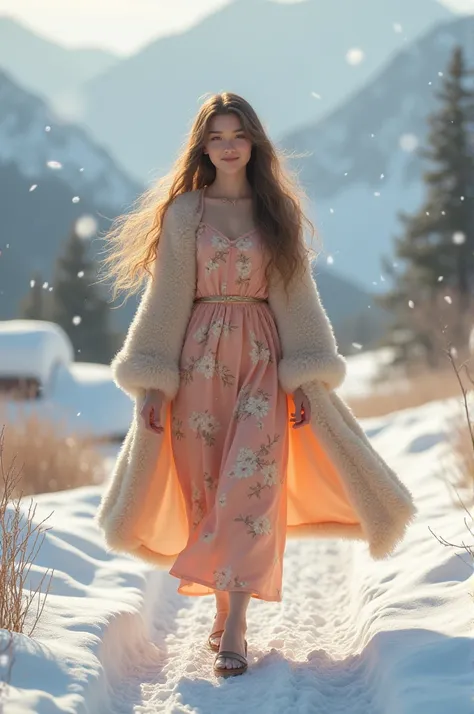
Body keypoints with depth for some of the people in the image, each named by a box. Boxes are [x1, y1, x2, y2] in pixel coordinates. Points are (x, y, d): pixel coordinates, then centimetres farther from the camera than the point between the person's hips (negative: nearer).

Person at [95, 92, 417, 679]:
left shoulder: (278, 212, 9)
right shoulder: (183, 212, 6)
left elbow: (296, 298, 7)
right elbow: (165, 299, 4)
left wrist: (305, 377, -1)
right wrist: (152, 381, -2)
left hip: (262, 361, 0)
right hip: (200, 362, 0)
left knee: (250, 488, -11)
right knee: (208, 487, 1)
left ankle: (233, 628, -14)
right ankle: (226, 607, 16)